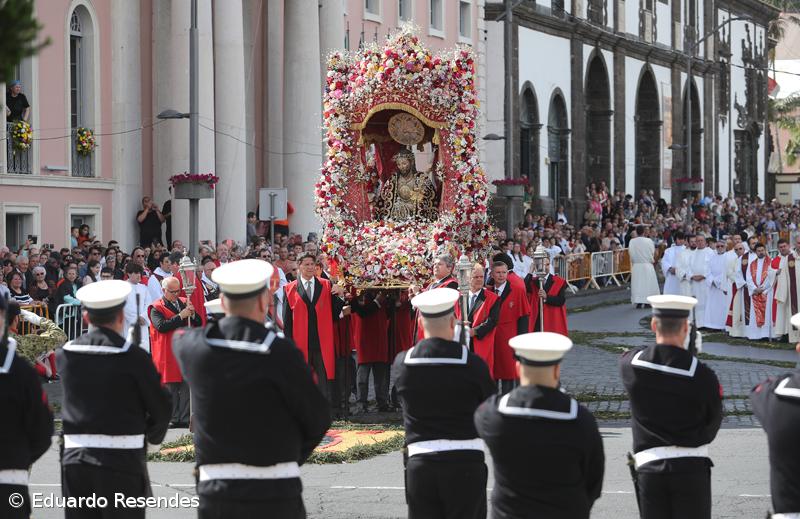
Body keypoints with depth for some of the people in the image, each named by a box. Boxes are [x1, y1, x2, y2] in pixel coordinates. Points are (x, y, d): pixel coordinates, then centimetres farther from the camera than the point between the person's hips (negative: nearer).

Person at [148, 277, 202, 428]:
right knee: (171, 388, -2)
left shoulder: (184, 303, 14)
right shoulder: (156, 307, -4)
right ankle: (174, 419, 4)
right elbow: (161, 326, -19)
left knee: (187, 386, 4)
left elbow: (199, 324, 12)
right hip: (168, 352, -5)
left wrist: (192, 314, -9)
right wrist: (181, 316, -21)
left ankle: (185, 418, 8)